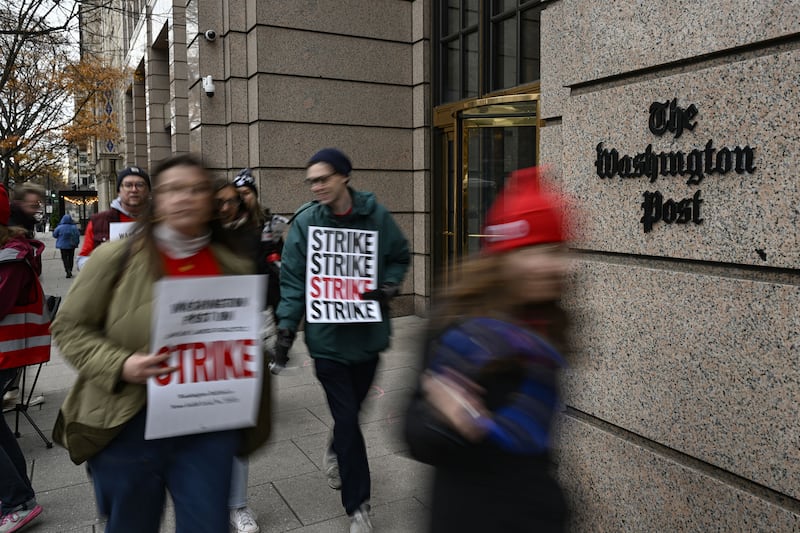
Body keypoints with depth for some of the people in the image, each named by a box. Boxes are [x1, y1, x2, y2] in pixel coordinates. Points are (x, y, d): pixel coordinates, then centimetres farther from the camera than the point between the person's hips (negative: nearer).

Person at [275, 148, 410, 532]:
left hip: (368, 332, 2)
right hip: (327, 336, -2)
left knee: (351, 410, 20)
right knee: (347, 418, -1)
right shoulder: (305, 222, -9)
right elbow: (293, 280, -6)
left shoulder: (375, 214, -5)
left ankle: (336, 452, 53)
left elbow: (400, 257, 9)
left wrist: (388, 287, -9)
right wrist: (286, 328, -12)